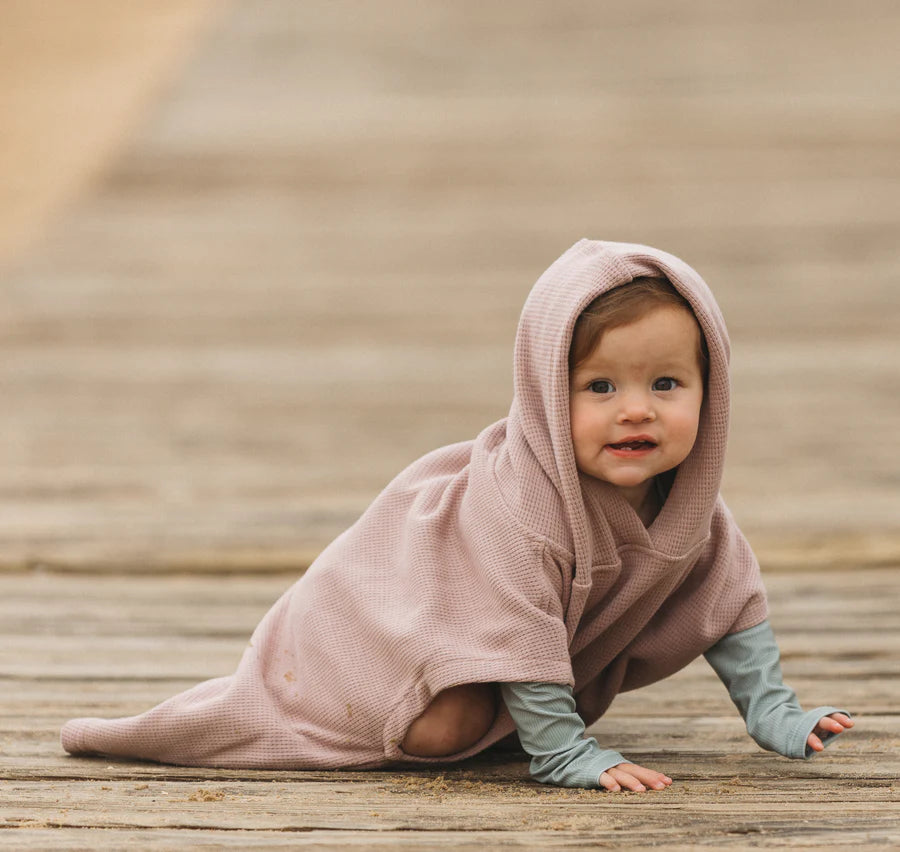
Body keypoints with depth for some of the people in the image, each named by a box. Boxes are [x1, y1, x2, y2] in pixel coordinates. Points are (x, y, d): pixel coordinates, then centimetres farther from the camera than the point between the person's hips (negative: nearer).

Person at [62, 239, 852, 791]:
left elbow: (732, 603, -1)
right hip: (393, 598, -8)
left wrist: (776, 714, -5)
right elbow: (520, 637, -37)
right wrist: (565, 754, -33)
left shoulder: (692, 505, -16)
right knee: (446, 724, -27)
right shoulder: (519, 504, -40)